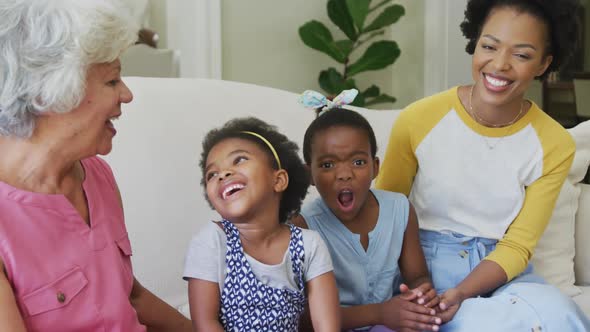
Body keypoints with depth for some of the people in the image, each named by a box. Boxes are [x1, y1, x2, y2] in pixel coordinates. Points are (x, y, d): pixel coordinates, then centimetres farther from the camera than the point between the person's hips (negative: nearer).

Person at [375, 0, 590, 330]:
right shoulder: (417, 120, -9)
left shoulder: (555, 145, -4)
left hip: (500, 273, 3)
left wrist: (461, 293, -22)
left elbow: (517, 247, -3)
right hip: (425, 265, -2)